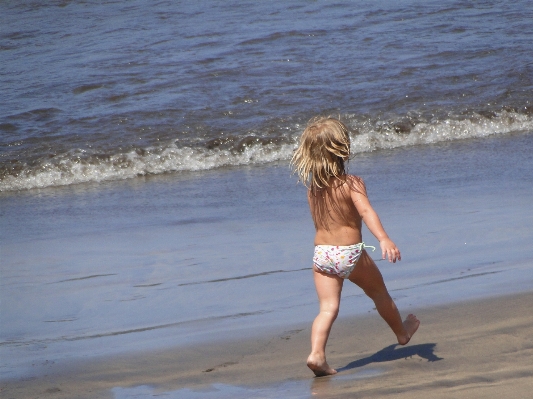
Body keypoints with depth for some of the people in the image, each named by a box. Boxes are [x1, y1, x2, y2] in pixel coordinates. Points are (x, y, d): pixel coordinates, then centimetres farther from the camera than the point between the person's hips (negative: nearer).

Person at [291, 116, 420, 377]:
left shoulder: (312, 187, 4)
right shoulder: (352, 184, -13)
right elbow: (366, 211, -27)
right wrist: (384, 239, -38)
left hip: (321, 253, 3)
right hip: (350, 253, -3)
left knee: (328, 307, -1)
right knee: (379, 293, 21)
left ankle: (316, 352, -23)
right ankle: (402, 332, 43)